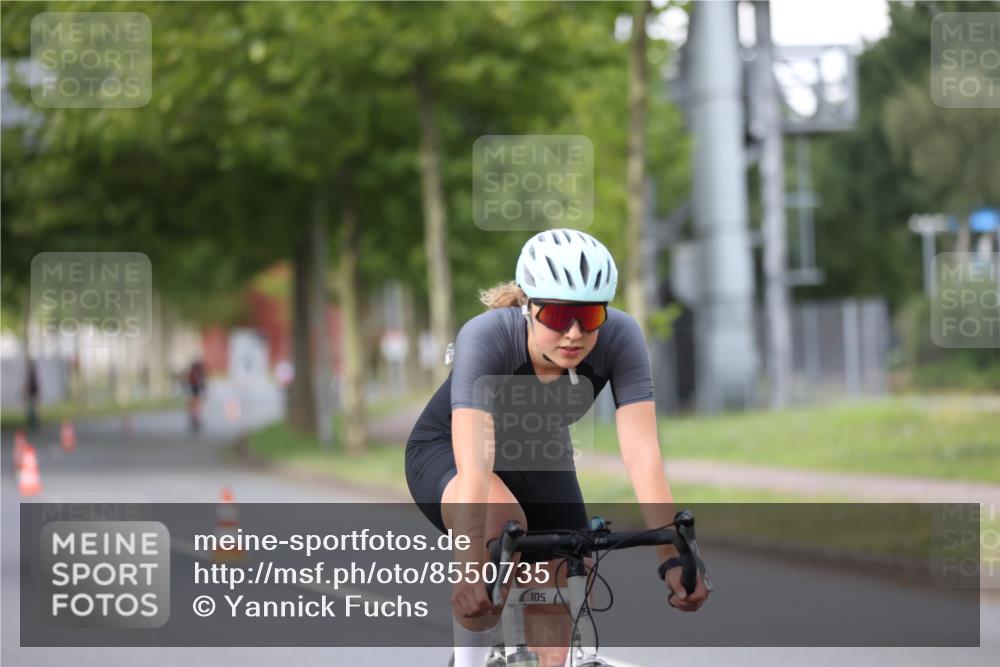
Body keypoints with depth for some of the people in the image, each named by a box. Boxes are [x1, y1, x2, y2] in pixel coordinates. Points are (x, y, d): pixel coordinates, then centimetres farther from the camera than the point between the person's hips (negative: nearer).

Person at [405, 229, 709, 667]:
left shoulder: (620, 337, -29)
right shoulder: (486, 336, -37)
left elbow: (642, 454, -34)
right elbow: (475, 463, -46)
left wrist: (672, 559, -45)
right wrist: (471, 570, -56)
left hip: (538, 461, 4)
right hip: (444, 451, -4)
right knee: (501, 520, -35)